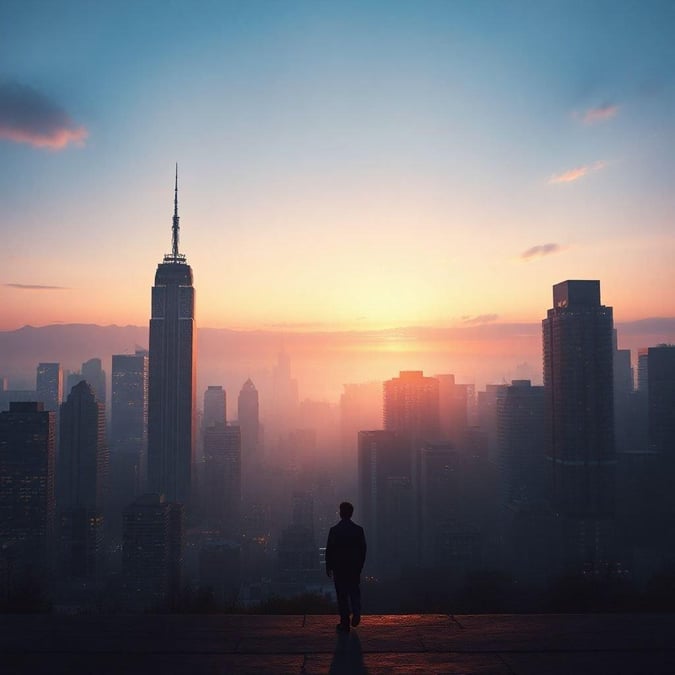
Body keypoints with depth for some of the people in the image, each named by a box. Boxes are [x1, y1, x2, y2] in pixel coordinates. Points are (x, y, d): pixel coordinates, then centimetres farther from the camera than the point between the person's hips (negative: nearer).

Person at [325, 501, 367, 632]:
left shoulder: (334, 530, -9)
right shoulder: (359, 529, -2)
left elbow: (329, 550, -6)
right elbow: (363, 549, 3)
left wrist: (328, 567, 4)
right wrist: (360, 566, 14)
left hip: (338, 567, -2)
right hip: (355, 567, 2)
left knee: (342, 594, 6)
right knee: (354, 591, 16)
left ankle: (345, 623, 7)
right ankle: (356, 611, -10)